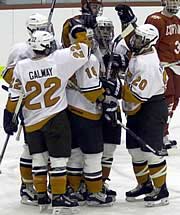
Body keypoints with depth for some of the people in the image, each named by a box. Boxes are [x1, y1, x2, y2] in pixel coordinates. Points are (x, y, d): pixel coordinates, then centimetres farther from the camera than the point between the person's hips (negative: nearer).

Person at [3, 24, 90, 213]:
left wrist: (9, 118, 7)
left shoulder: (21, 66, -6)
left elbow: (14, 96, -2)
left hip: (32, 122, 3)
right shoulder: (58, 59, -13)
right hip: (56, 119, -3)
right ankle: (58, 198, 4)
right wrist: (79, 30, 10)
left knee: (38, 159, 15)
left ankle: (41, 197, 19)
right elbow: (81, 49, -3)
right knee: (58, 159, 3)